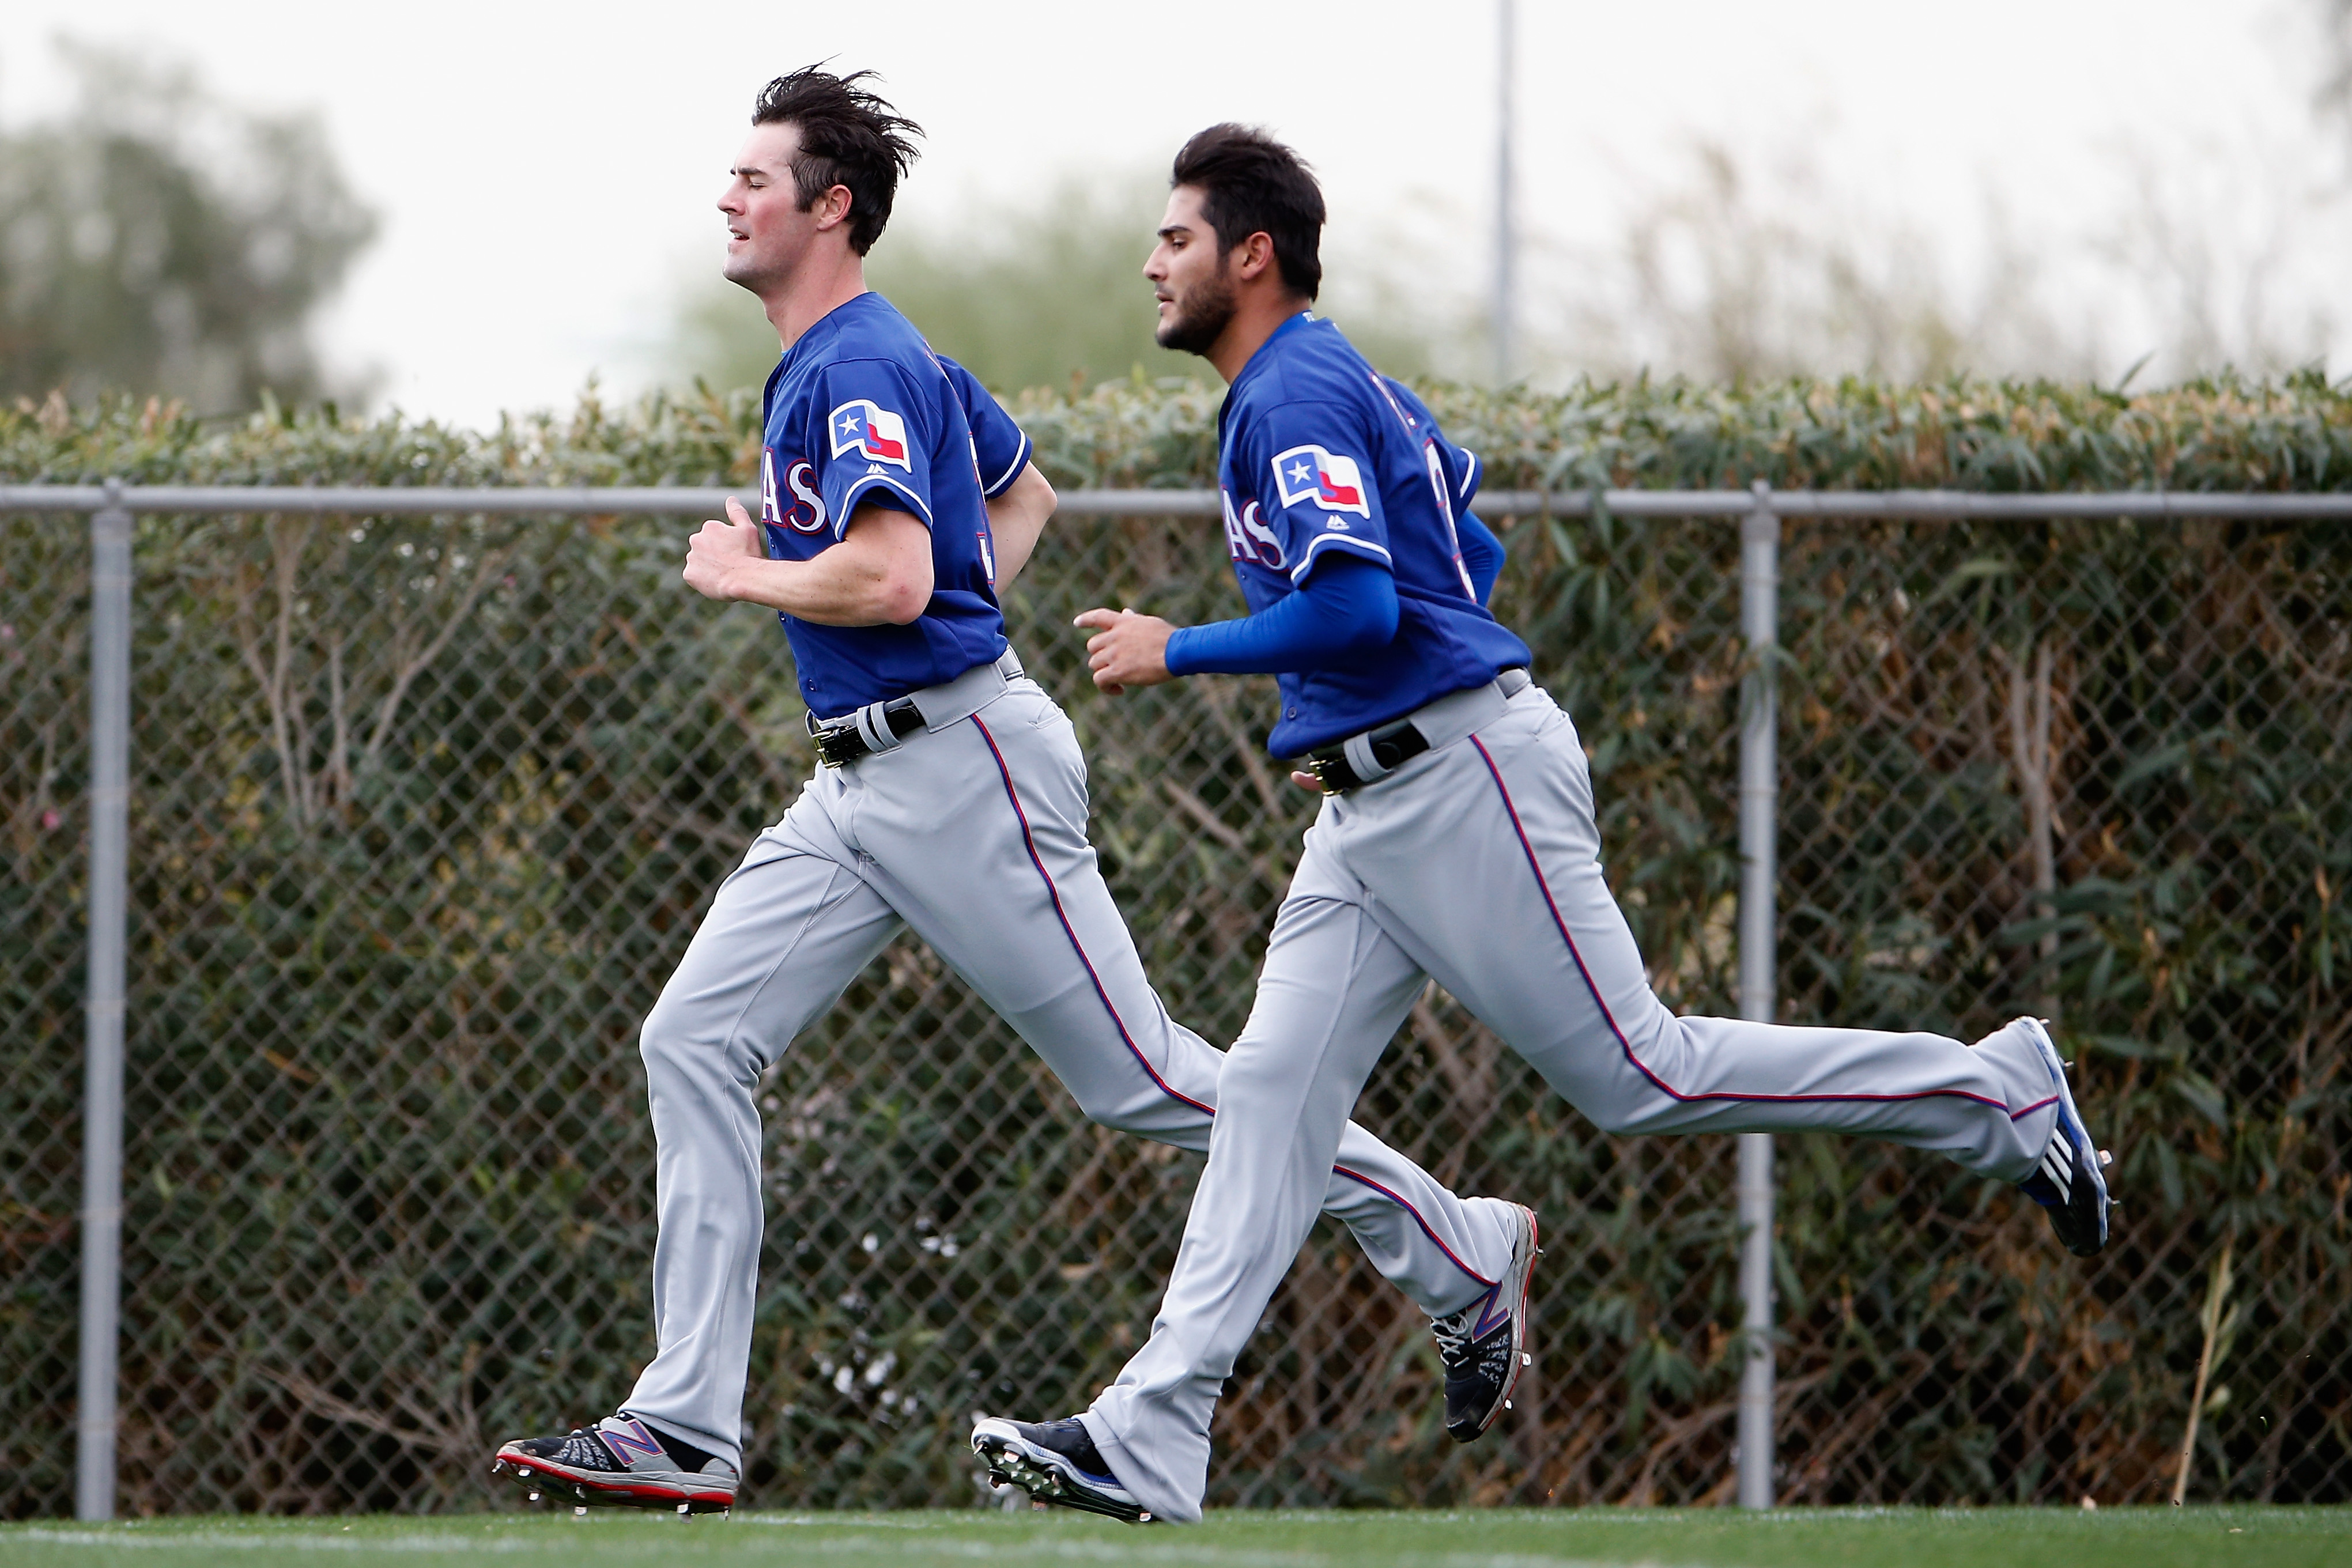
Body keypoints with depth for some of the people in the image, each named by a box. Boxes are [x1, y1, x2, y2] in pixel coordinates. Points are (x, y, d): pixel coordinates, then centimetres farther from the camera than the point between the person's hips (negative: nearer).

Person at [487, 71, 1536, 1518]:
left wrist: (742, 576, -12)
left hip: (963, 773, -10)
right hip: (864, 785, 10)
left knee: (1142, 1077, -3)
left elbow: (890, 579, -29)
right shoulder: (862, 361, 17)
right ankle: (687, 1429, -4)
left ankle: (1465, 1256, 10)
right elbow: (1027, 492, 32)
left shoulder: (860, 372, -16)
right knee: (695, 1042, -1)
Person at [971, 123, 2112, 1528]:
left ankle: (1996, 1095, 5)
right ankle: (1150, 1440, -4)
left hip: (1466, 781, -10)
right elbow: (1474, 551, 26)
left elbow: (1357, 608, -26)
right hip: (1371, 809, 11)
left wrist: (1179, 655, -16)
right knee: (1274, 1094, 2)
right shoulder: (1340, 381, 17)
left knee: (1637, 1073, -6)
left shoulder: (1297, 397, -15)